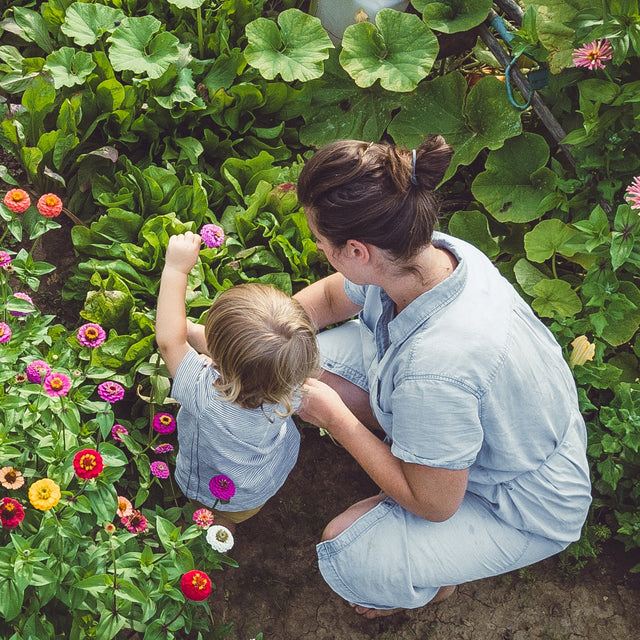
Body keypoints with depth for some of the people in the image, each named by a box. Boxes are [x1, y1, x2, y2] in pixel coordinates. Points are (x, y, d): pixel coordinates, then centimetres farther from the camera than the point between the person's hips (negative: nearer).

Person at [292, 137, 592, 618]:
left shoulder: (434, 369, -44)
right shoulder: (431, 251, -21)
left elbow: (434, 504, -25)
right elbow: (329, 297, 3)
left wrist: (333, 416, -20)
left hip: (527, 509, -7)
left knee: (346, 555, -19)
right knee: (313, 356, -5)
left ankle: (438, 579, 15)